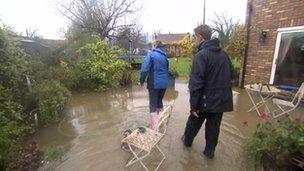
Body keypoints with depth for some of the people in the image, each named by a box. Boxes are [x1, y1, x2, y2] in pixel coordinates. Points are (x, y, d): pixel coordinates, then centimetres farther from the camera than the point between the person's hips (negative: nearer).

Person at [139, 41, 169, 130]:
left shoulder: (151, 54, -6)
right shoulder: (165, 56, 12)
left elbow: (145, 68, -16)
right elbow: (167, 70, 15)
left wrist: (141, 80, -6)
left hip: (154, 83, -6)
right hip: (164, 83, 6)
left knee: (153, 105, 0)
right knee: (159, 102, 22)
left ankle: (155, 128, -4)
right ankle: (160, 121, 39)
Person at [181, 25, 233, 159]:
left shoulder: (201, 55, -17)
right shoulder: (223, 54, 7)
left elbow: (196, 83, -22)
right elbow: (231, 74, 15)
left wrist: (193, 105, -17)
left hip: (206, 99, -6)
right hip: (221, 99, 6)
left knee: (194, 122, 18)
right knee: (214, 127, 18)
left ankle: (187, 141, 41)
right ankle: (209, 151, 34)